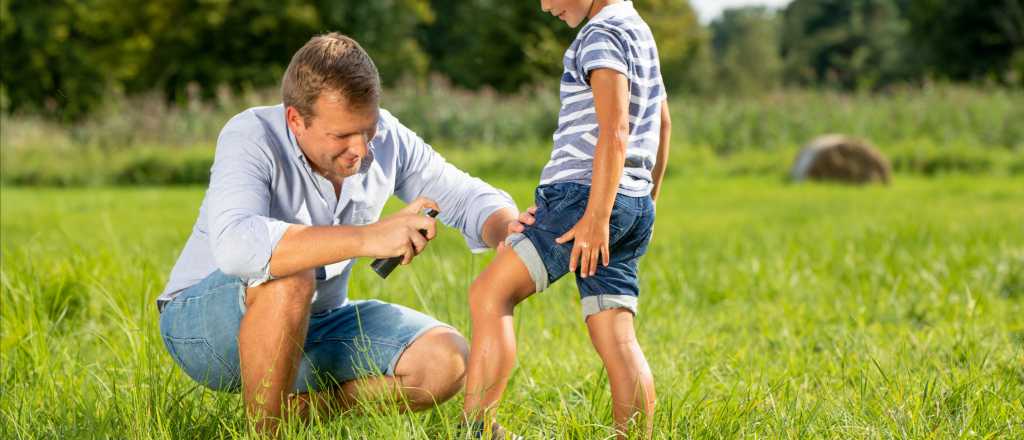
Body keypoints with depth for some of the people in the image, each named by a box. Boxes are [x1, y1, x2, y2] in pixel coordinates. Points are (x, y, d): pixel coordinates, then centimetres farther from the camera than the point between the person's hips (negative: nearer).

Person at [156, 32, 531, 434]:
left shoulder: (386, 138, -9)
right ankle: (264, 431, -19)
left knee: (445, 361, -14)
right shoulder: (251, 137, -26)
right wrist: (367, 238, -51)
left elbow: (469, 198, 0)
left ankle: (296, 409, -2)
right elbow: (234, 245, -45)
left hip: (312, 325, 6)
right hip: (202, 322, -5)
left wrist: (508, 230, -25)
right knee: (287, 277, -38)